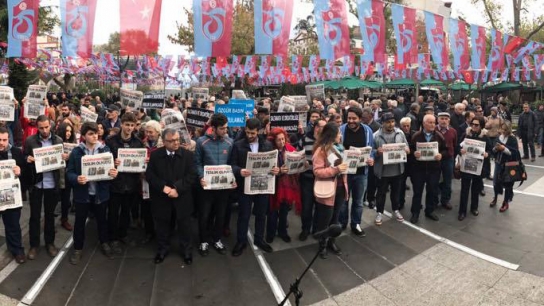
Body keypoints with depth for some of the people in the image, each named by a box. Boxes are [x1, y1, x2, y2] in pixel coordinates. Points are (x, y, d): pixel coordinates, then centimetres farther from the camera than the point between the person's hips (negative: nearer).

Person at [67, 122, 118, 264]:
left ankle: (104, 243, 37)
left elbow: (111, 168, 2)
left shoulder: (105, 150, -2)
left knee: (101, 219, 18)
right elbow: (69, 172, -5)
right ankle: (77, 248, 28)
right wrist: (77, 179, -26)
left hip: (100, 192, 1)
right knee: (80, 221, 11)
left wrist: (114, 173, -21)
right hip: (82, 193, -1)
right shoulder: (76, 151, -6)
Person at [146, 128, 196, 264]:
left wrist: (177, 189, -19)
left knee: (184, 224, 11)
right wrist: (163, 187, -17)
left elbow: (192, 175, -10)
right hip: (161, 197, 1)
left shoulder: (188, 154, -5)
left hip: (182, 197, -1)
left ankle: (186, 250, 28)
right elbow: (149, 175, -4)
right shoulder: (155, 155, -2)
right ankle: (162, 249, 34)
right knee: (161, 224, 14)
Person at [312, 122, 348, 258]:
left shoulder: (339, 147, 7)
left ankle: (331, 241, 35)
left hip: (340, 187, 7)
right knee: (325, 220, 7)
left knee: (335, 218, 19)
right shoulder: (321, 150, -16)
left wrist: (346, 166, 5)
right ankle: (322, 245, 24)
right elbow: (317, 171, -21)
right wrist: (335, 169, -28)